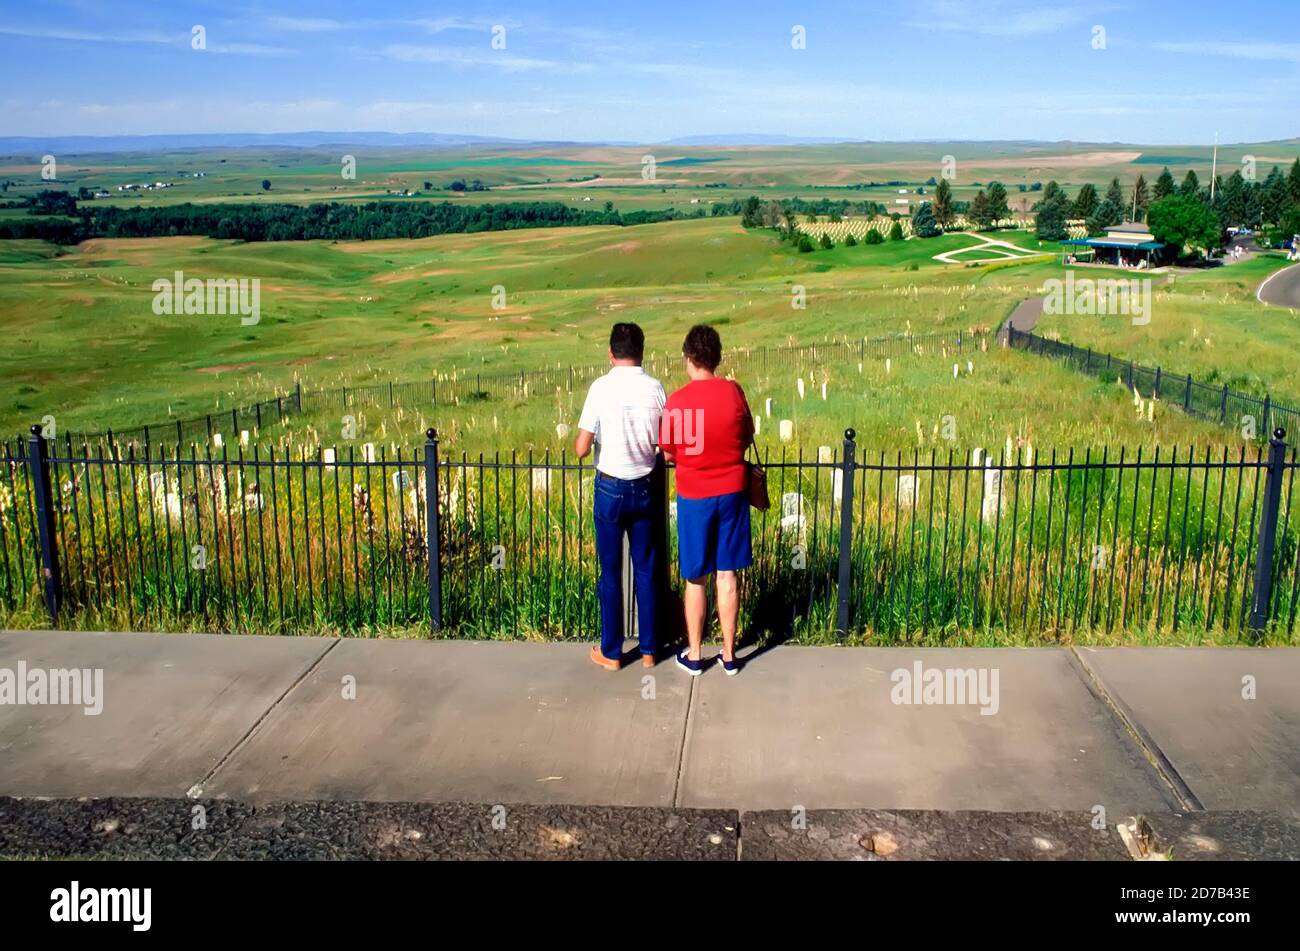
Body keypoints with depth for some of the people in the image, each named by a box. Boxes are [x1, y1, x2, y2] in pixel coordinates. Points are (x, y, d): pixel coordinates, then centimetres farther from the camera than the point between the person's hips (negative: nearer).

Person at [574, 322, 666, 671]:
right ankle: (648, 649, 22)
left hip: (610, 488, -2)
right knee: (646, 571, 13)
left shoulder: (601, 387, -13)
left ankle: (610, 652, 18)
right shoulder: (655, 388, -5)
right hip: (645, 487, 2)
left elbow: (581, 449, -12)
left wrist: (588, 442, 9)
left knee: (611, 572, 9)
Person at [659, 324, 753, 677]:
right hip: (732, 493, 2)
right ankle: (729, 654, 19)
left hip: (694, 497, -2)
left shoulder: (676, 402, -13)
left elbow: (668, 453, -2)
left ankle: (693, 655, 19)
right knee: (728, 576, 10)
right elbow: (747, 438, 7)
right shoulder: (734, 392, -6)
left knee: (695, 579, 9)